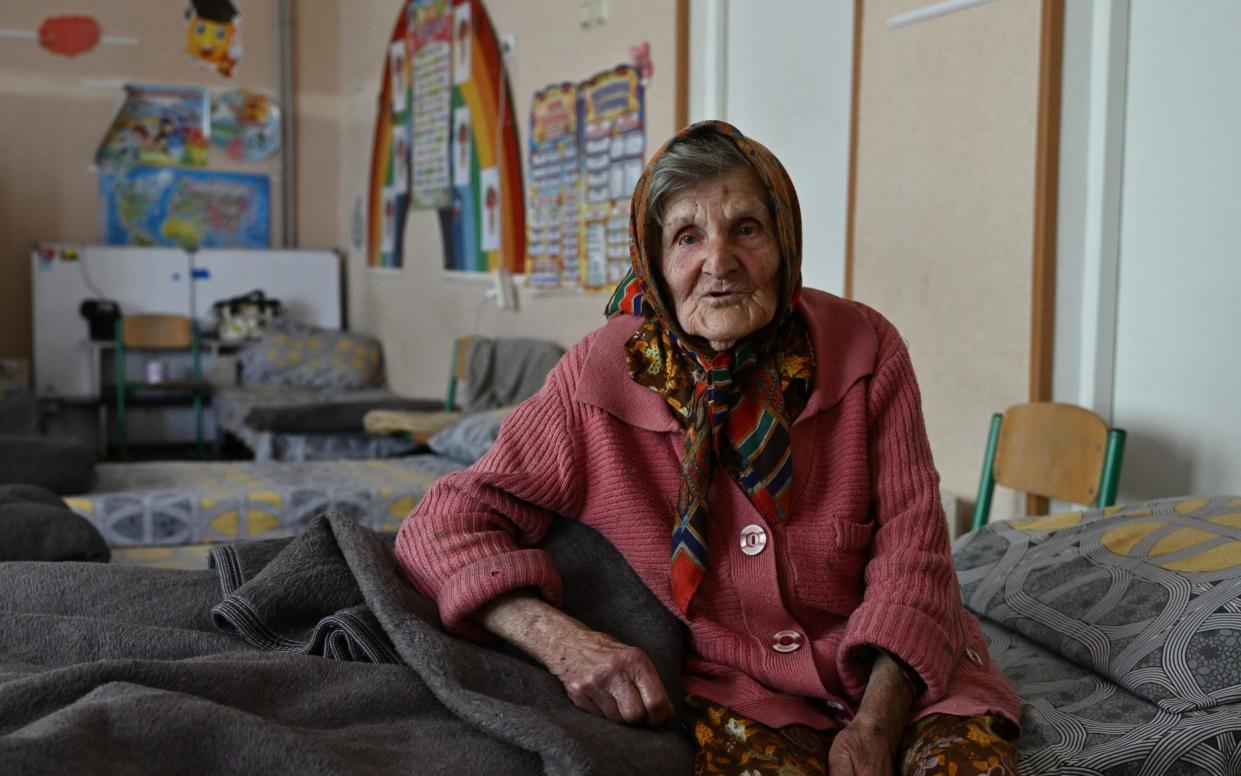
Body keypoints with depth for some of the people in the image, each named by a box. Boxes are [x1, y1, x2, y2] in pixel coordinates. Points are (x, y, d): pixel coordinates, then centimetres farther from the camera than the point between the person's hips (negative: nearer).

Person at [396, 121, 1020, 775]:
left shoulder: (866, 348, -7)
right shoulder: (601, 378, -11)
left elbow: (909, 546, -5)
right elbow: (444, 525, -9)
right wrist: (561, 640, -26)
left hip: (889, 666, 2)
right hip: (729, 682, -1)